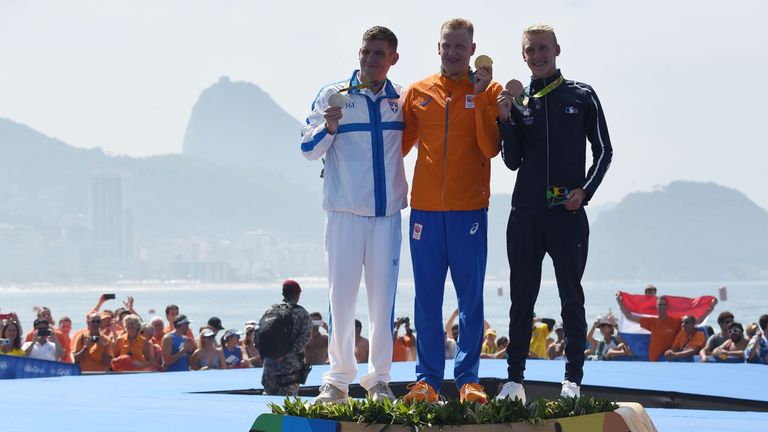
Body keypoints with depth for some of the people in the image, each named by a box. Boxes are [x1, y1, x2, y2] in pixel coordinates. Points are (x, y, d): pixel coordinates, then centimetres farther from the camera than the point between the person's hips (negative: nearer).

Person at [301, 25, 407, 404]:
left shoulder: (402, 99, 8)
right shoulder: (333, 95, 2)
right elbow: (308, 149, 2)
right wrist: (329, 128, -17)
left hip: (387, 212, 2)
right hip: (345, 212, -2)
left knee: (383, 296, 2)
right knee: (341, 295, -2)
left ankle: (379, 380, 10)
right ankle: (337, 379, 6)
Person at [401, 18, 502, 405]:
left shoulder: (488, 91, 3)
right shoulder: (418, 92, 9)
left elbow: (491, 148, -9)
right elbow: (398, 145, 14)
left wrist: (480, 97, -14)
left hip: (469, 210, -2)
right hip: (425, 209, 2)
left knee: (470, 299, 1)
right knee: (426, 300, 3)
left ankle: (468, 379, 7)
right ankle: (427, 380, 8)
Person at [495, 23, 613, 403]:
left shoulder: (581, 97, 6)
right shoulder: (517, 103, 10)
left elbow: (603, 150, 8)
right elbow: (513, 161, 5)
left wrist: (585, 190, -5)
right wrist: (505, 120, -8)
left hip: (568, 214, -2)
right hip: (525, 215, 2)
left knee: (571, 298, 2)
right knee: (521, 299, 5)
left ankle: (573, 379, 5)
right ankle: (514, 379, 9)